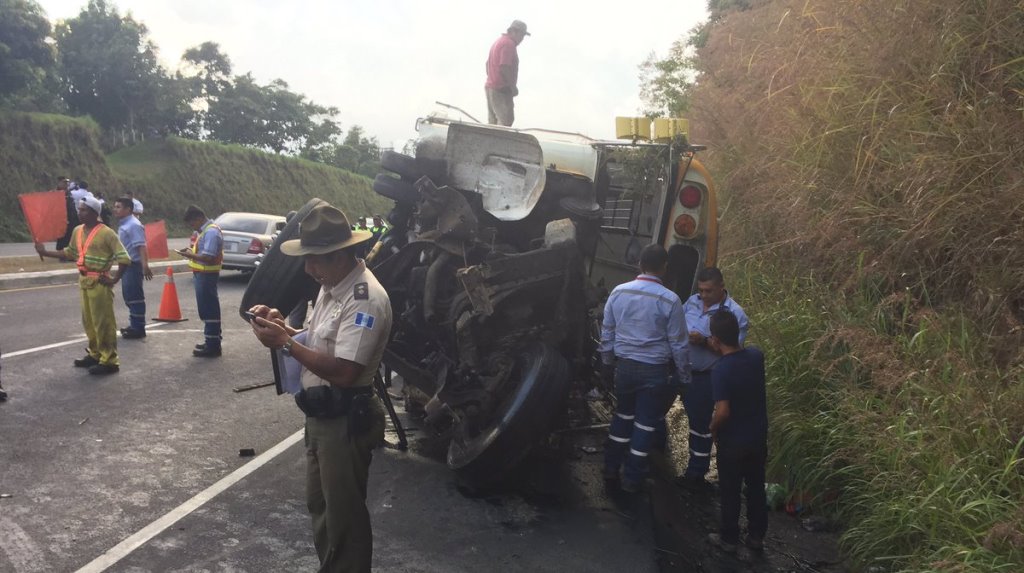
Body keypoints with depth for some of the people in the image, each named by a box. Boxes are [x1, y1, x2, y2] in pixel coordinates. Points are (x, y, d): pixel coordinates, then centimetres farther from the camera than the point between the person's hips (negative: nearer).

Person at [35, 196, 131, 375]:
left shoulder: (106, 233, -14)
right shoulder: (78, 231, 9)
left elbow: (124, 258, -17)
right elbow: (69, 253, 24)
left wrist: (114, 279, -18)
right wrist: (44, 252, 20)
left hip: (99, 283, -8)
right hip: (84, 281, 8)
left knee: (103, 322, -4)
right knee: (89, 321, 16)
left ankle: (109, 361, 2)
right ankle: (95, 354, 30)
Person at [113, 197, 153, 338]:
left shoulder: (133, 225, -16)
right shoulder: (123, 225, 15)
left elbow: (141, 247, -25)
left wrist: (145, 265, -32)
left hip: (133, 265, -10)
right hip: (126, 265, 10)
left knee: (135, 296, -7)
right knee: (129, 295, 16)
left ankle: (138, 328, -2)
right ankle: (134, 325, 25)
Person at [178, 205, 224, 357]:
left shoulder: (211, 232, -18)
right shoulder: (202, 230, 14)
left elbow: (208, 257, -24)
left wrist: (189, 255, -15)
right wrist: (190, 251, 4)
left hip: (207, 275, -10)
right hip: (201, 275, 10)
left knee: (209, 310, -7)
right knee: (207, 309, 15)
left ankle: (213, 346, -3)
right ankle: (212, 342, 23)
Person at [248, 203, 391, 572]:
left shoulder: (365, 299, -24)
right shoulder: (331, 287, 7)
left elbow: (343, 372, -29)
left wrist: (286, 343, -25)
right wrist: (282, 325, -4)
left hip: (345, 421, -10)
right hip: (320, 416, 10)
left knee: (344, 513, 7)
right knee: (319, 504, 23)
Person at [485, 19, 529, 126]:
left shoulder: (498, 41, 19)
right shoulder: (509, 43, -13)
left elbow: (488, 64, 22)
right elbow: (504, 67, -22)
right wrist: (513, 86, -16)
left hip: (490, 86, 10)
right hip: (501, 89, -10)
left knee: (493, 121, 10)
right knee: (506, 120, -11)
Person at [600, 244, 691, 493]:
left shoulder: (618, 292, -3)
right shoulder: (669, 300, -14)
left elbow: (607, 332, 6)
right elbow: (678, 344, -8)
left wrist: (607, 363, 19)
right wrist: (684, 376, 3)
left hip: (625, 366, 4)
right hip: (654, 371, -4)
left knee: (622, 416, 21)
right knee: (645, 424, 9)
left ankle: (611, 469, 30)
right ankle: (632, 479, 19)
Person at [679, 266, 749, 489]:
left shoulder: (735, 314, -14)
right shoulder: (692, 301, 2)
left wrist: (704, 341, -28)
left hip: (706, 376, -6)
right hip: (684, 370, 6)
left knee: (700, 423, 3)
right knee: (694, 418, 19)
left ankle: (695, 474, 18)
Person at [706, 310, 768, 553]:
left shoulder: (720, 370, -27)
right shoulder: (756, 355, -10)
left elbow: (723, 412, -29)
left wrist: (713, 429, -11)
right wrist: (723, 350, 10)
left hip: (733, 442, -5)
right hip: (759, 436, 5)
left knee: (730, 492, 13)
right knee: (756, 487, 20)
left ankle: (729, 538, 27)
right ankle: (756, 535, 33)